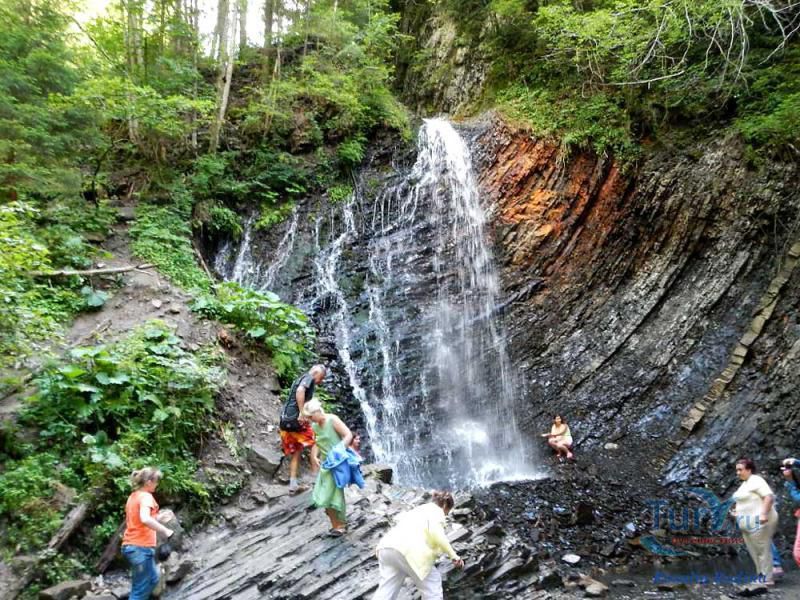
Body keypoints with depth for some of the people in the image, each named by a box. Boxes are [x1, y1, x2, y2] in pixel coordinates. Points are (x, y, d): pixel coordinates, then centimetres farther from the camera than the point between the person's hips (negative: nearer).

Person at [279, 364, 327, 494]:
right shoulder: (308, 377, -2)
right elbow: (300, 391, -22)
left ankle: (293, 485, 10)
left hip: (284, 420, 9)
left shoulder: (299, 379, 26)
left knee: (296, 452, 13)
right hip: (295, 419, -9)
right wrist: (302, 413, -25)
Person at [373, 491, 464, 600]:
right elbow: (435, 532, -9)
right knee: (432, 583, 12)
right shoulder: (437, 511, 12)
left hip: (387, 547, 8)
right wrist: (453, 555, -4)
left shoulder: (419, 509, 36)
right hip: (407, 549, -7)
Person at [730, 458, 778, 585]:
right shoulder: (745, 483, 18)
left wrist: (764, 514, -30)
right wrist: (738, 510, 17)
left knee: (762, 550, -4)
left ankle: (767, 579, 2)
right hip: (749, 523, 10)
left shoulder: (756, 480, -12)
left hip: (759, 522, -10)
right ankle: (762, 577, 21)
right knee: (754, 551, 13)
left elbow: (769, 496, -23)